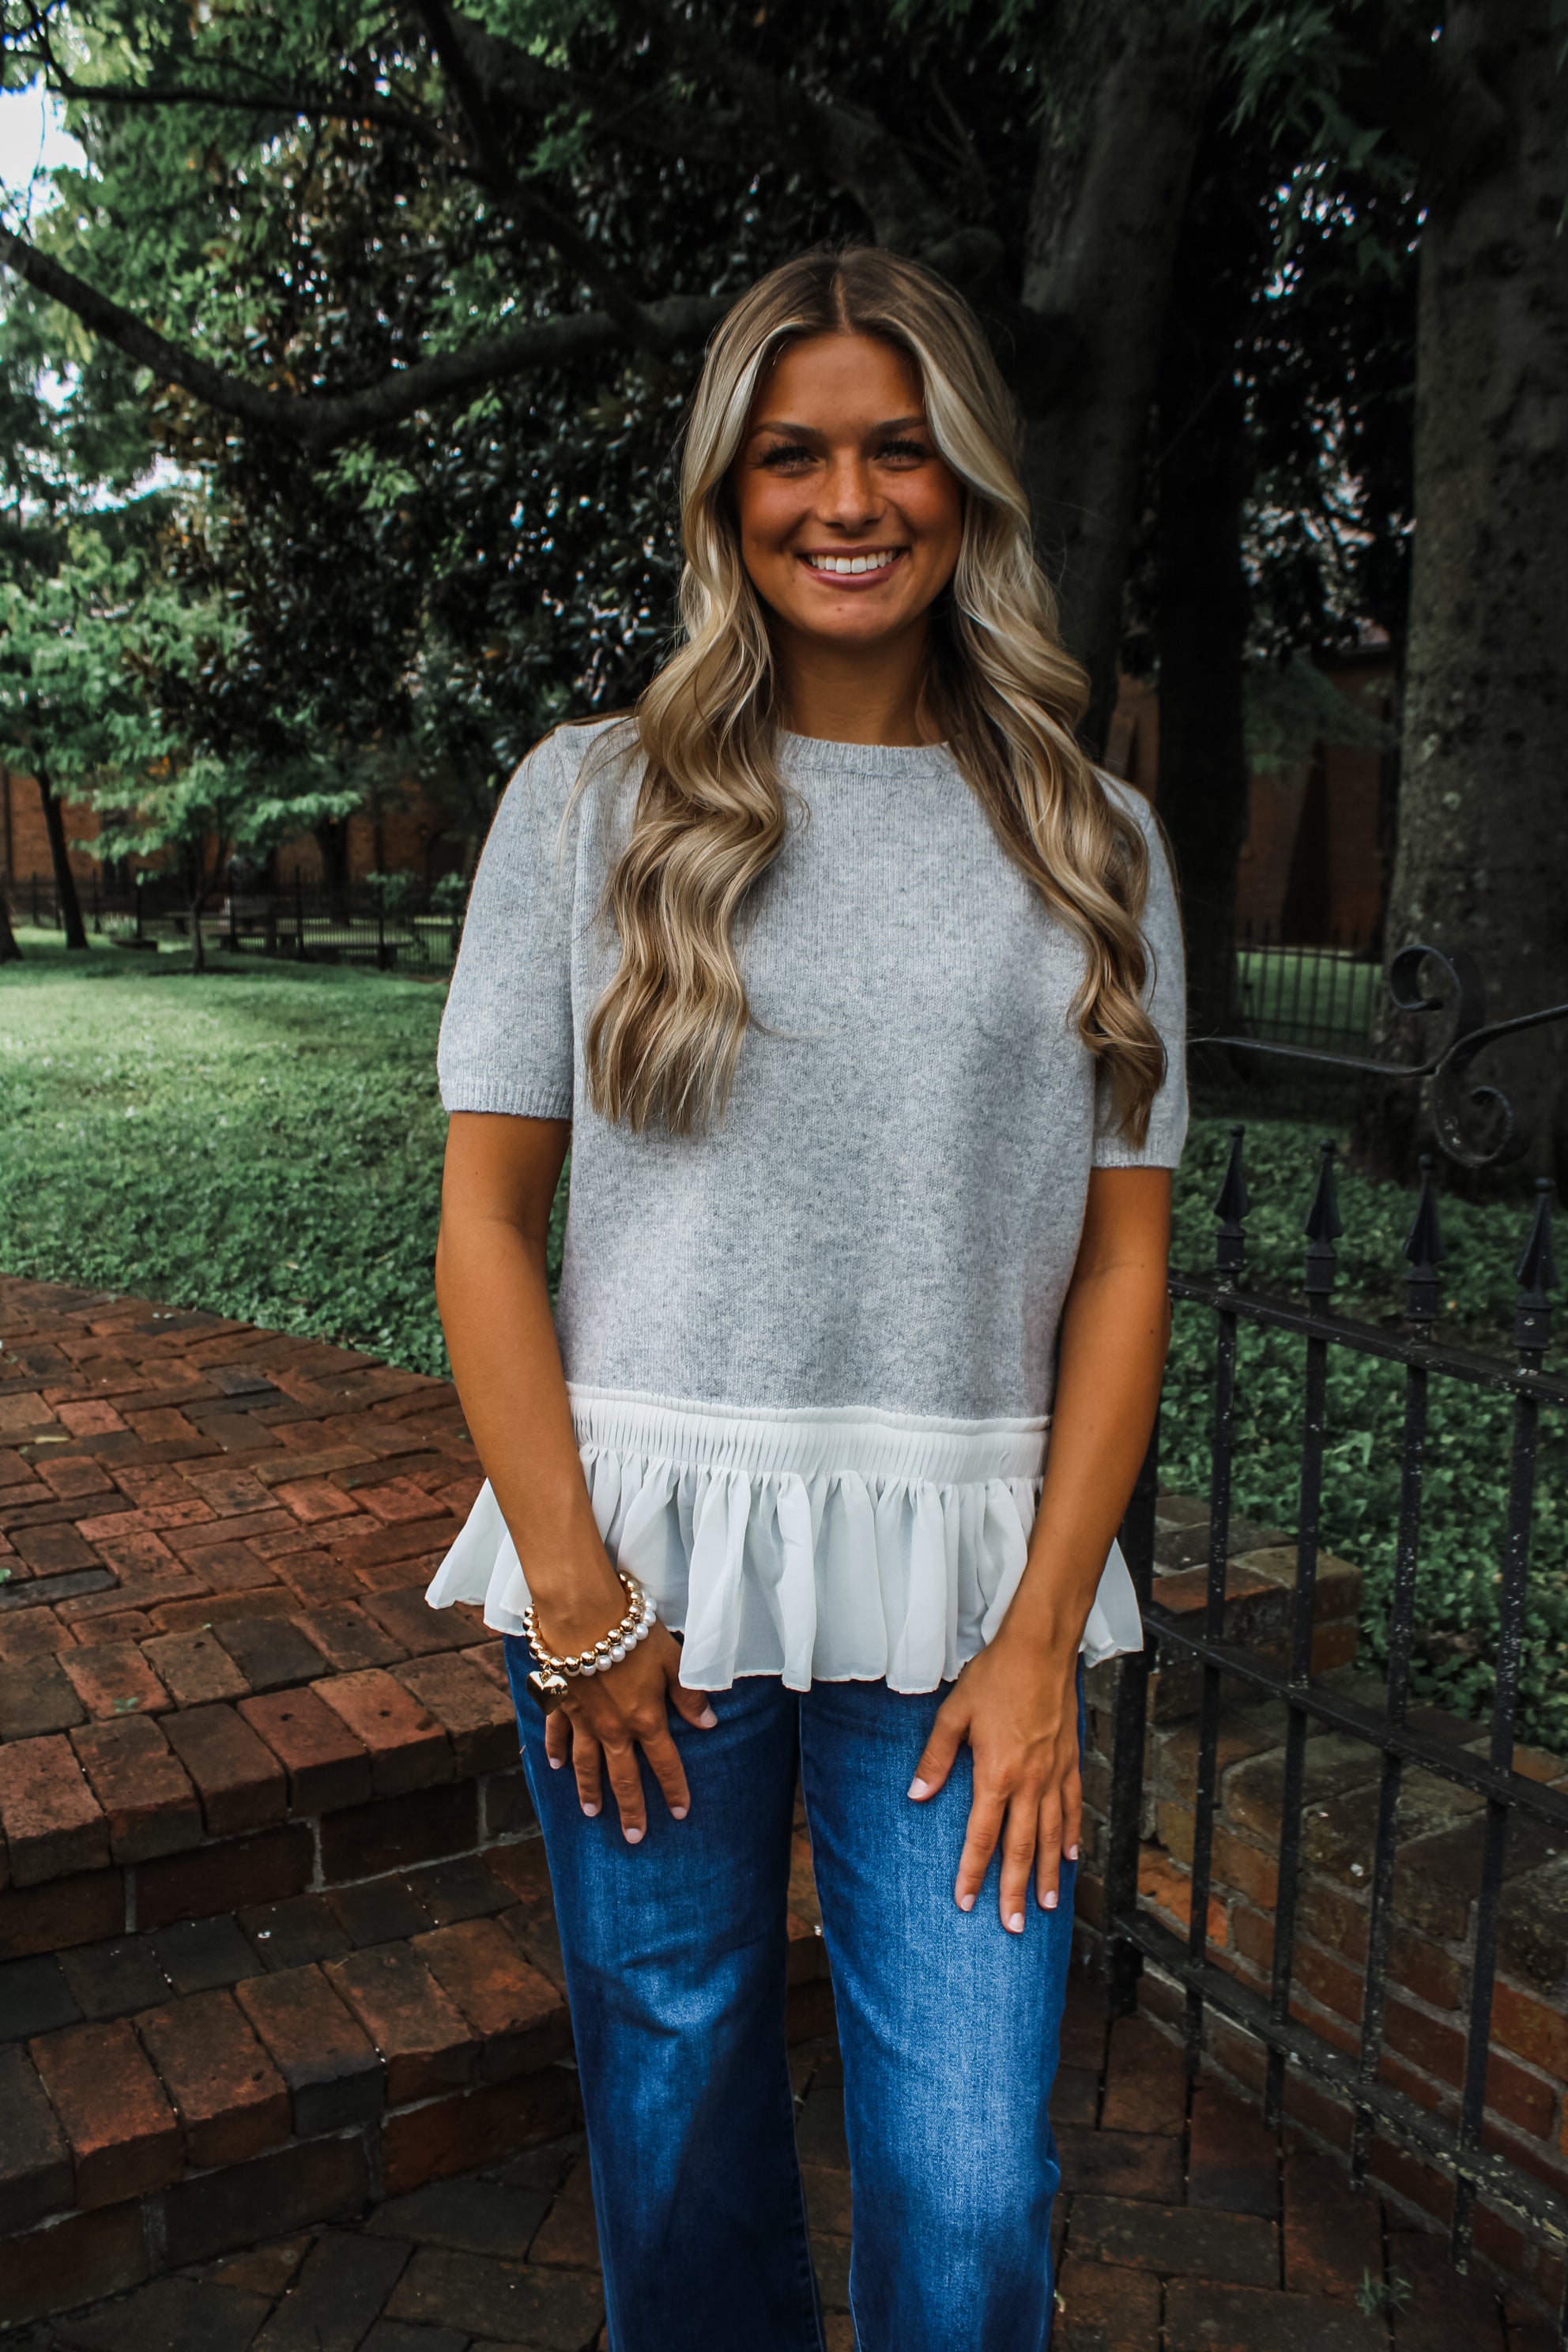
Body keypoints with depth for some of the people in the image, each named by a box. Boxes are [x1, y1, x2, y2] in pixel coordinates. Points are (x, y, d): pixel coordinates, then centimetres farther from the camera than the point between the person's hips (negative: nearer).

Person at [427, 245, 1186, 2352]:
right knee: (679, 2145, 15)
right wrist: (576, 1598, -6)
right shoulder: (591, 799, 2)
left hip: (966, 1584, 1)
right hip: (650, 1562, 0)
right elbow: (484, 1222, 0)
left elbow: (1124, 1258, 3)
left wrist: (1041, 1633, -4)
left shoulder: (1094, 846, 5)